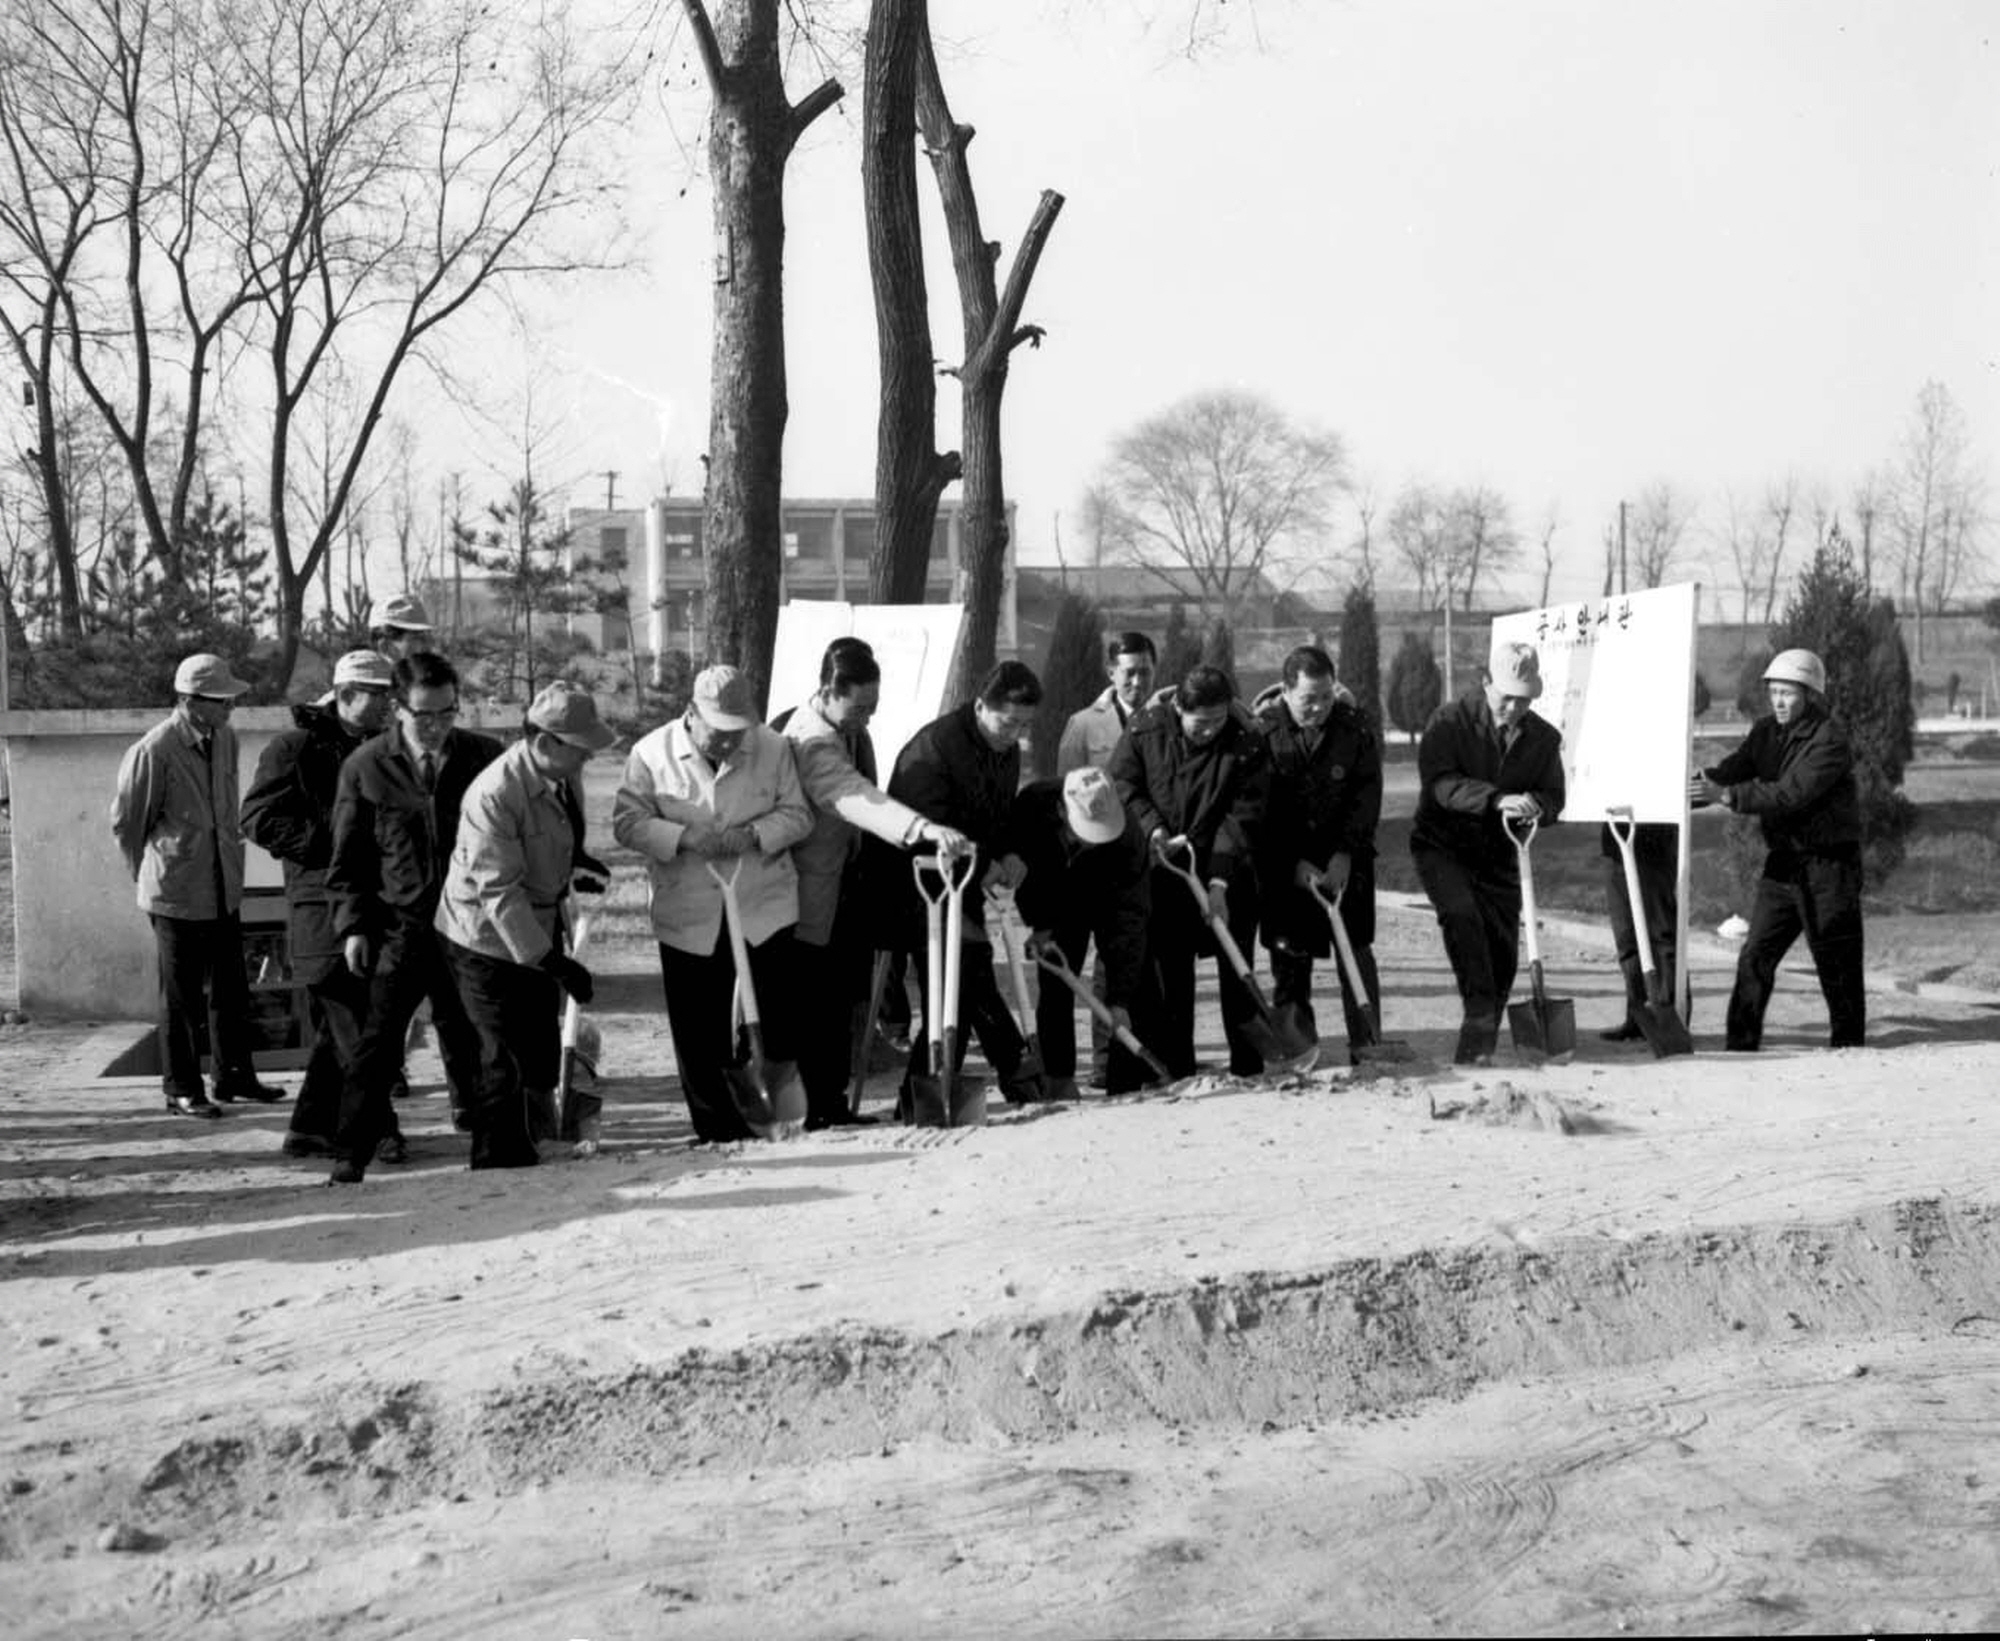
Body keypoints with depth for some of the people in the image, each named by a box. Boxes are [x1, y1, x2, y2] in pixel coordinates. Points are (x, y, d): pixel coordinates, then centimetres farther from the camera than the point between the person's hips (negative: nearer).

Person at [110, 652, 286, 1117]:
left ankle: (234, 1077, 27)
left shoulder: (224, 739, 4)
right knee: (181, 996, 3)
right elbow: (125, 823, -6)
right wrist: (151, 873, 6)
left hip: (225, 888, 7)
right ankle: (182, 1090, 14)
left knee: (231, 990, 14)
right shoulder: (152, 752, -17)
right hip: (178, 894, -7)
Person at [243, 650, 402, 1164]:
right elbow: (258, 819, -11)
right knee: (355, 1024, -9)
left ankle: (310, 1129, 19)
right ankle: (377, 1129, -5)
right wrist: (330, 842, -17)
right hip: (324, 902, -8)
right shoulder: (296, 748, -5)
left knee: (340, 1024, 11)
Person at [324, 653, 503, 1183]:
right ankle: (351, 1154, -3)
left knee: (467, 1038, 13)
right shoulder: (366, 767, -3)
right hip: (400, 928, -2)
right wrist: (352, 925, -4)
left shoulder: (485, 756, 0)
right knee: (379, 1042, -7)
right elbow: (348, 857, 4)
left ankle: (474, 1116, 34)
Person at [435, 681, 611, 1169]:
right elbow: (499, 892, -27)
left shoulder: (561, 780, 0)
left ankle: (521, 1156, 27)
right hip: (487, 943, -8)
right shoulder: (495, 794, -26)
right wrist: (553, 961, -27)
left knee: (542, 1060, 13)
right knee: (506, 1061, -1)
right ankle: (498, 1167, 12)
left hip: (535, 937, 8)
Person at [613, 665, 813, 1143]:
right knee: (698, 1032, 6)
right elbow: (627, 822, -5)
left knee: (779, 1017, -3)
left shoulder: (773, 748, -1)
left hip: (765, 908, 0)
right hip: (688, 917, 0)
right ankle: (716, 1127, 19)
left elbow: (797, 814, 2)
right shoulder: (653, 754, -4)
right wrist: (684, 838, -20)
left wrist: (754, 835, -16)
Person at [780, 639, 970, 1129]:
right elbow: (858, 799, -45)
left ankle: (834, 1104, 23)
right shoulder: (812, 742, -28)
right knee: (816, 1009, -1)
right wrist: (926, 829, -58)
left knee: (841, 1001, 14)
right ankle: (816, 1111, 9)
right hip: (813, 899, -9)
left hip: (846, 889, 9)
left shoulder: (852, 729, 3)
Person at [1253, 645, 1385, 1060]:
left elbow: (1367, 794, -4)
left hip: (1346, 859, 1)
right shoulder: (1262, 730, -9)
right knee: (1289, 959, 1)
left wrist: (1345, 854, -13)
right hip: (1285, 865, -1)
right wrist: (1294, 864, -13)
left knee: (1355, 952, -2)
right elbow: (1258, 808, -8)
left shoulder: (1354, 728, -5)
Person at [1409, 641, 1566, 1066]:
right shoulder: (1450, 721, -12)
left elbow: (1554, 798, 1)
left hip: (1498, 854, 4)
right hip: (1441, 844, -4)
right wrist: (1498, 800, -38)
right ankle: (1481, 1016, -26)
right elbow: (1439, 781, -25)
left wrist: (1534, 807, -24)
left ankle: (1477, 1047, 16)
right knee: (1461, 915, -29)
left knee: (1503, 953, 2)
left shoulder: (1544, 737, 1)